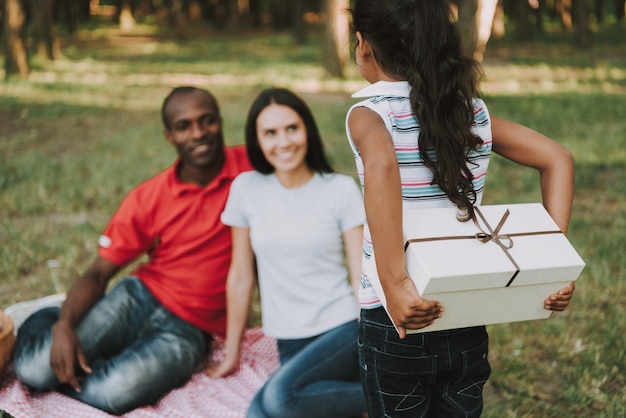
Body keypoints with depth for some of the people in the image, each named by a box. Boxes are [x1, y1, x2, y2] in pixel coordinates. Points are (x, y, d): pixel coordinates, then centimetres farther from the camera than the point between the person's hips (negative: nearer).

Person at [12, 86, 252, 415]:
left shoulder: (250, 169, -9)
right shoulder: (147, 199, -3)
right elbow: (98, 273, -2)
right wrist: (65, 325, -21)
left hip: (188, 329, -2)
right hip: (139, 298, 2)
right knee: (34, 368, -16)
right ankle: (48, 322, 18)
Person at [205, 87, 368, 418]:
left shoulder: (341, 189, -2)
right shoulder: (247, 188, 3)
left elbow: (361, 275, -3)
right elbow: (241, 276, 9)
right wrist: (232, 354, 14)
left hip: (341, 329, -3)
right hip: (290, 342, 4)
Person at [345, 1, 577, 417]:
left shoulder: (370, 115, -14)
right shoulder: (473, 111, 1)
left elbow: (381, 165, -36)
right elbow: (558, 159, 1)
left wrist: (395, 284, -36)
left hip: (397, 322, -4)